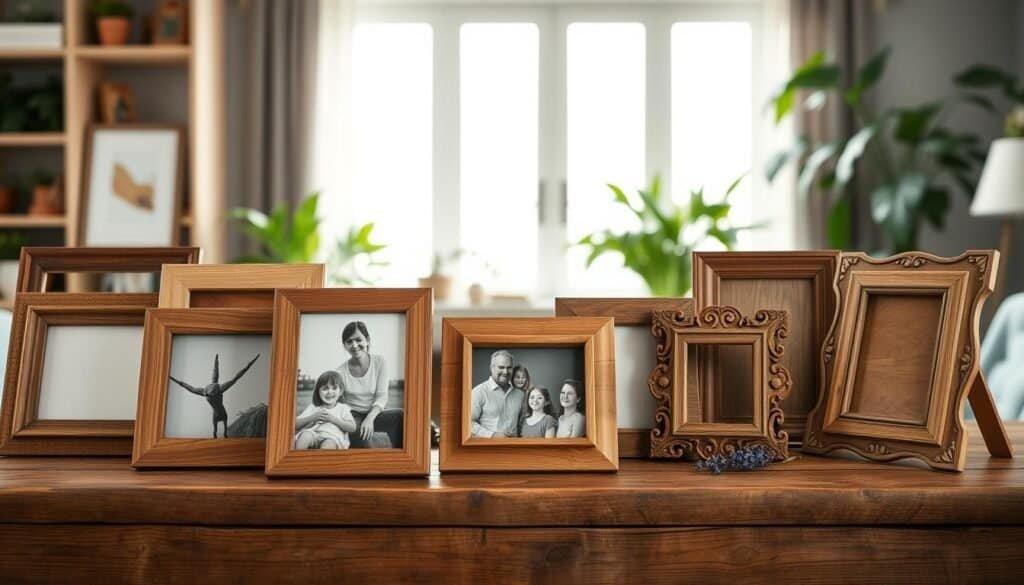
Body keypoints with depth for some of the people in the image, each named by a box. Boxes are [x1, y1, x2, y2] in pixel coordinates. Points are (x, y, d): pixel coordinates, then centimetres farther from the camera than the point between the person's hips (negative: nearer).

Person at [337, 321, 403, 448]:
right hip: (352, 417, -1)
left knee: (400, 415, -31)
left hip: (374, 413, 2)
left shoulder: (379, 362, -3)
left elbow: (382, 396, -8)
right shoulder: (341, 371, -5)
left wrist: (370, 418, -27)